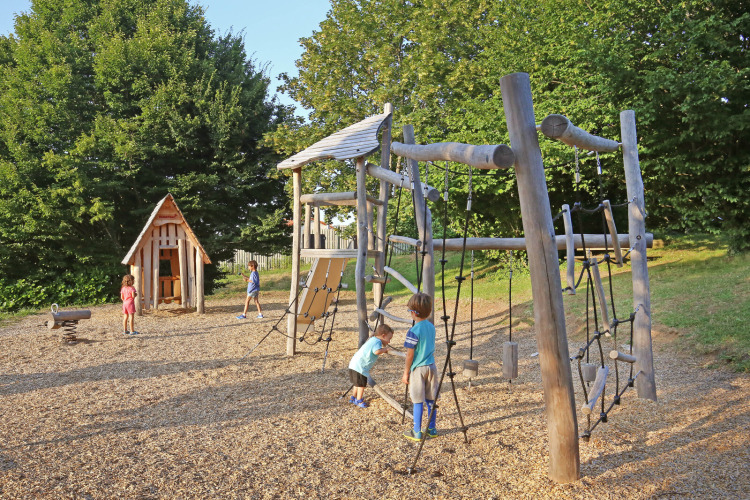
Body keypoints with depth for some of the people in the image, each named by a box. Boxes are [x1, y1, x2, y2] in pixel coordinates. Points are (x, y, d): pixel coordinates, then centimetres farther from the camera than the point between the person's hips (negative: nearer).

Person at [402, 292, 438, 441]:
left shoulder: (414, 331, -18)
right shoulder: (431, 327, 4)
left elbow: (410, 355, -15)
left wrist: (406, 373, -6)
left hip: (418, 369, -6)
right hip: (431, 367, 7)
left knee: (418, 401, 2)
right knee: (431, 400, 13)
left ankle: (417, 432, 11)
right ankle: (432, 429, 22)